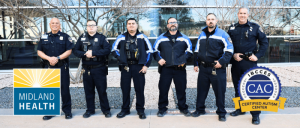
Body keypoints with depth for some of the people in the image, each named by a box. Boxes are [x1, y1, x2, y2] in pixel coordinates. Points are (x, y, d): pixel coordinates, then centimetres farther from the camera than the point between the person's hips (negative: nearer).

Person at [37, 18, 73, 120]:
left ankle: (67, 111, 12)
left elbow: (69, 51, -5)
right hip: (48, 67, 3)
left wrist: (58, 58, -17)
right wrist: (49, 58, -10)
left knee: (65, 89, 2)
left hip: (62, 67, -3)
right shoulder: (44, 37, 11)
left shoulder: (65, 37, 3)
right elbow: (39, 52, 7)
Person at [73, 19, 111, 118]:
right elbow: (75, 51, 6)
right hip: (86, 69, 3)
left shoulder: (102, 38, 1)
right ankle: (90, 110, 24)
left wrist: (93, 53, -19)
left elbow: (107, 50, -13)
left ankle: (106, 110, 15)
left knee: (102, 90, 2)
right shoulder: (82, 38, 10)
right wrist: (85, 54, -12)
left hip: (99, 69, -3)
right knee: (88, 90, 10)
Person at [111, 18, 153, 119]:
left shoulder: (142, 37, 5)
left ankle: (140, 110, 15)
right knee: (125, 89, 7)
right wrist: (121, 59, 0)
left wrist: (146, 65, -1)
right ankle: (125, 109, 21)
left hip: (138, 67, -1)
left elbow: (149, 51, 6)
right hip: (125, 67, 1)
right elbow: (114, 50, 14)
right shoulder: (121, 37, 7)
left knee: (139, 89, 2)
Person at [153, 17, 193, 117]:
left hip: (180, 68, 1)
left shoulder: (184, 38, 9)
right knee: (163, 89, 2)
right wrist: (159, 59, -1)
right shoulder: (161, 38, 7)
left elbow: (189, 50, 17)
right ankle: (162, 109, 17)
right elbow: (155, 50, 14)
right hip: (165, 68, 0)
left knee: (181, 89, 8)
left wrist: (184, 60, 4)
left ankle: (183, 108, 25)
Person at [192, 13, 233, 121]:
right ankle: (199, 109, 27)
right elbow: (197, 51, 20)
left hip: (217, 68, -4)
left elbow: (229, 50, -5)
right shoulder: (202, 35, 13)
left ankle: (221, 112, 18)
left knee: (220, 91, 3)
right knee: (201, 89, 12)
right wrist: (196, 64, 13)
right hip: (203, 68, 4)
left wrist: (221, 62, -15)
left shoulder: (222, 34, -2)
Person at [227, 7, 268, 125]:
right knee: (237, 87, 11)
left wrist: (257, 55, -8)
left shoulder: (255, 27, 1)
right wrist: (233, 54, -6)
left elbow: (264, 42, 3)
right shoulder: (232, 28, 8)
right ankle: (240, 109, 27)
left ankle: (255, 114, 8)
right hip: (236, 61, 3)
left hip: (250, 62, -3)